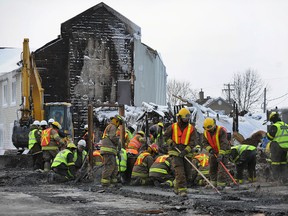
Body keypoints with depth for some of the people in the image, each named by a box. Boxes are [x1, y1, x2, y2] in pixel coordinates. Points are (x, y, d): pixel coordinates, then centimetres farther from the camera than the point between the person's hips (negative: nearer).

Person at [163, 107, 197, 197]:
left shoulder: (192, 129, 0)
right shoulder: (173, 127, -1)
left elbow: (193, 142, -7)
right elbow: (166, 136, 10)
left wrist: (186, 151, -18)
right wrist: (171, 143, -7)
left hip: (186, 153, 3)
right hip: (176, 152, -3)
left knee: (188, 174, 7)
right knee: (179, 172, -16)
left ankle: (177, 188, 27)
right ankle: (182, 190, -18)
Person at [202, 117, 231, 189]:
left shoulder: (221, 130, -25)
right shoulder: (205, 132, -5)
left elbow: (224, 143, -30)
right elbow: (205, 143, -2)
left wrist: (221, 154, -37)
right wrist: (209, 149, -22)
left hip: (223, 152, -6)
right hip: (213, 152, 6)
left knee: (221, 168, -13)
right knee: (212, 168, 12)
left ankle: (221, 183, -12)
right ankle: (213, 183, 23)